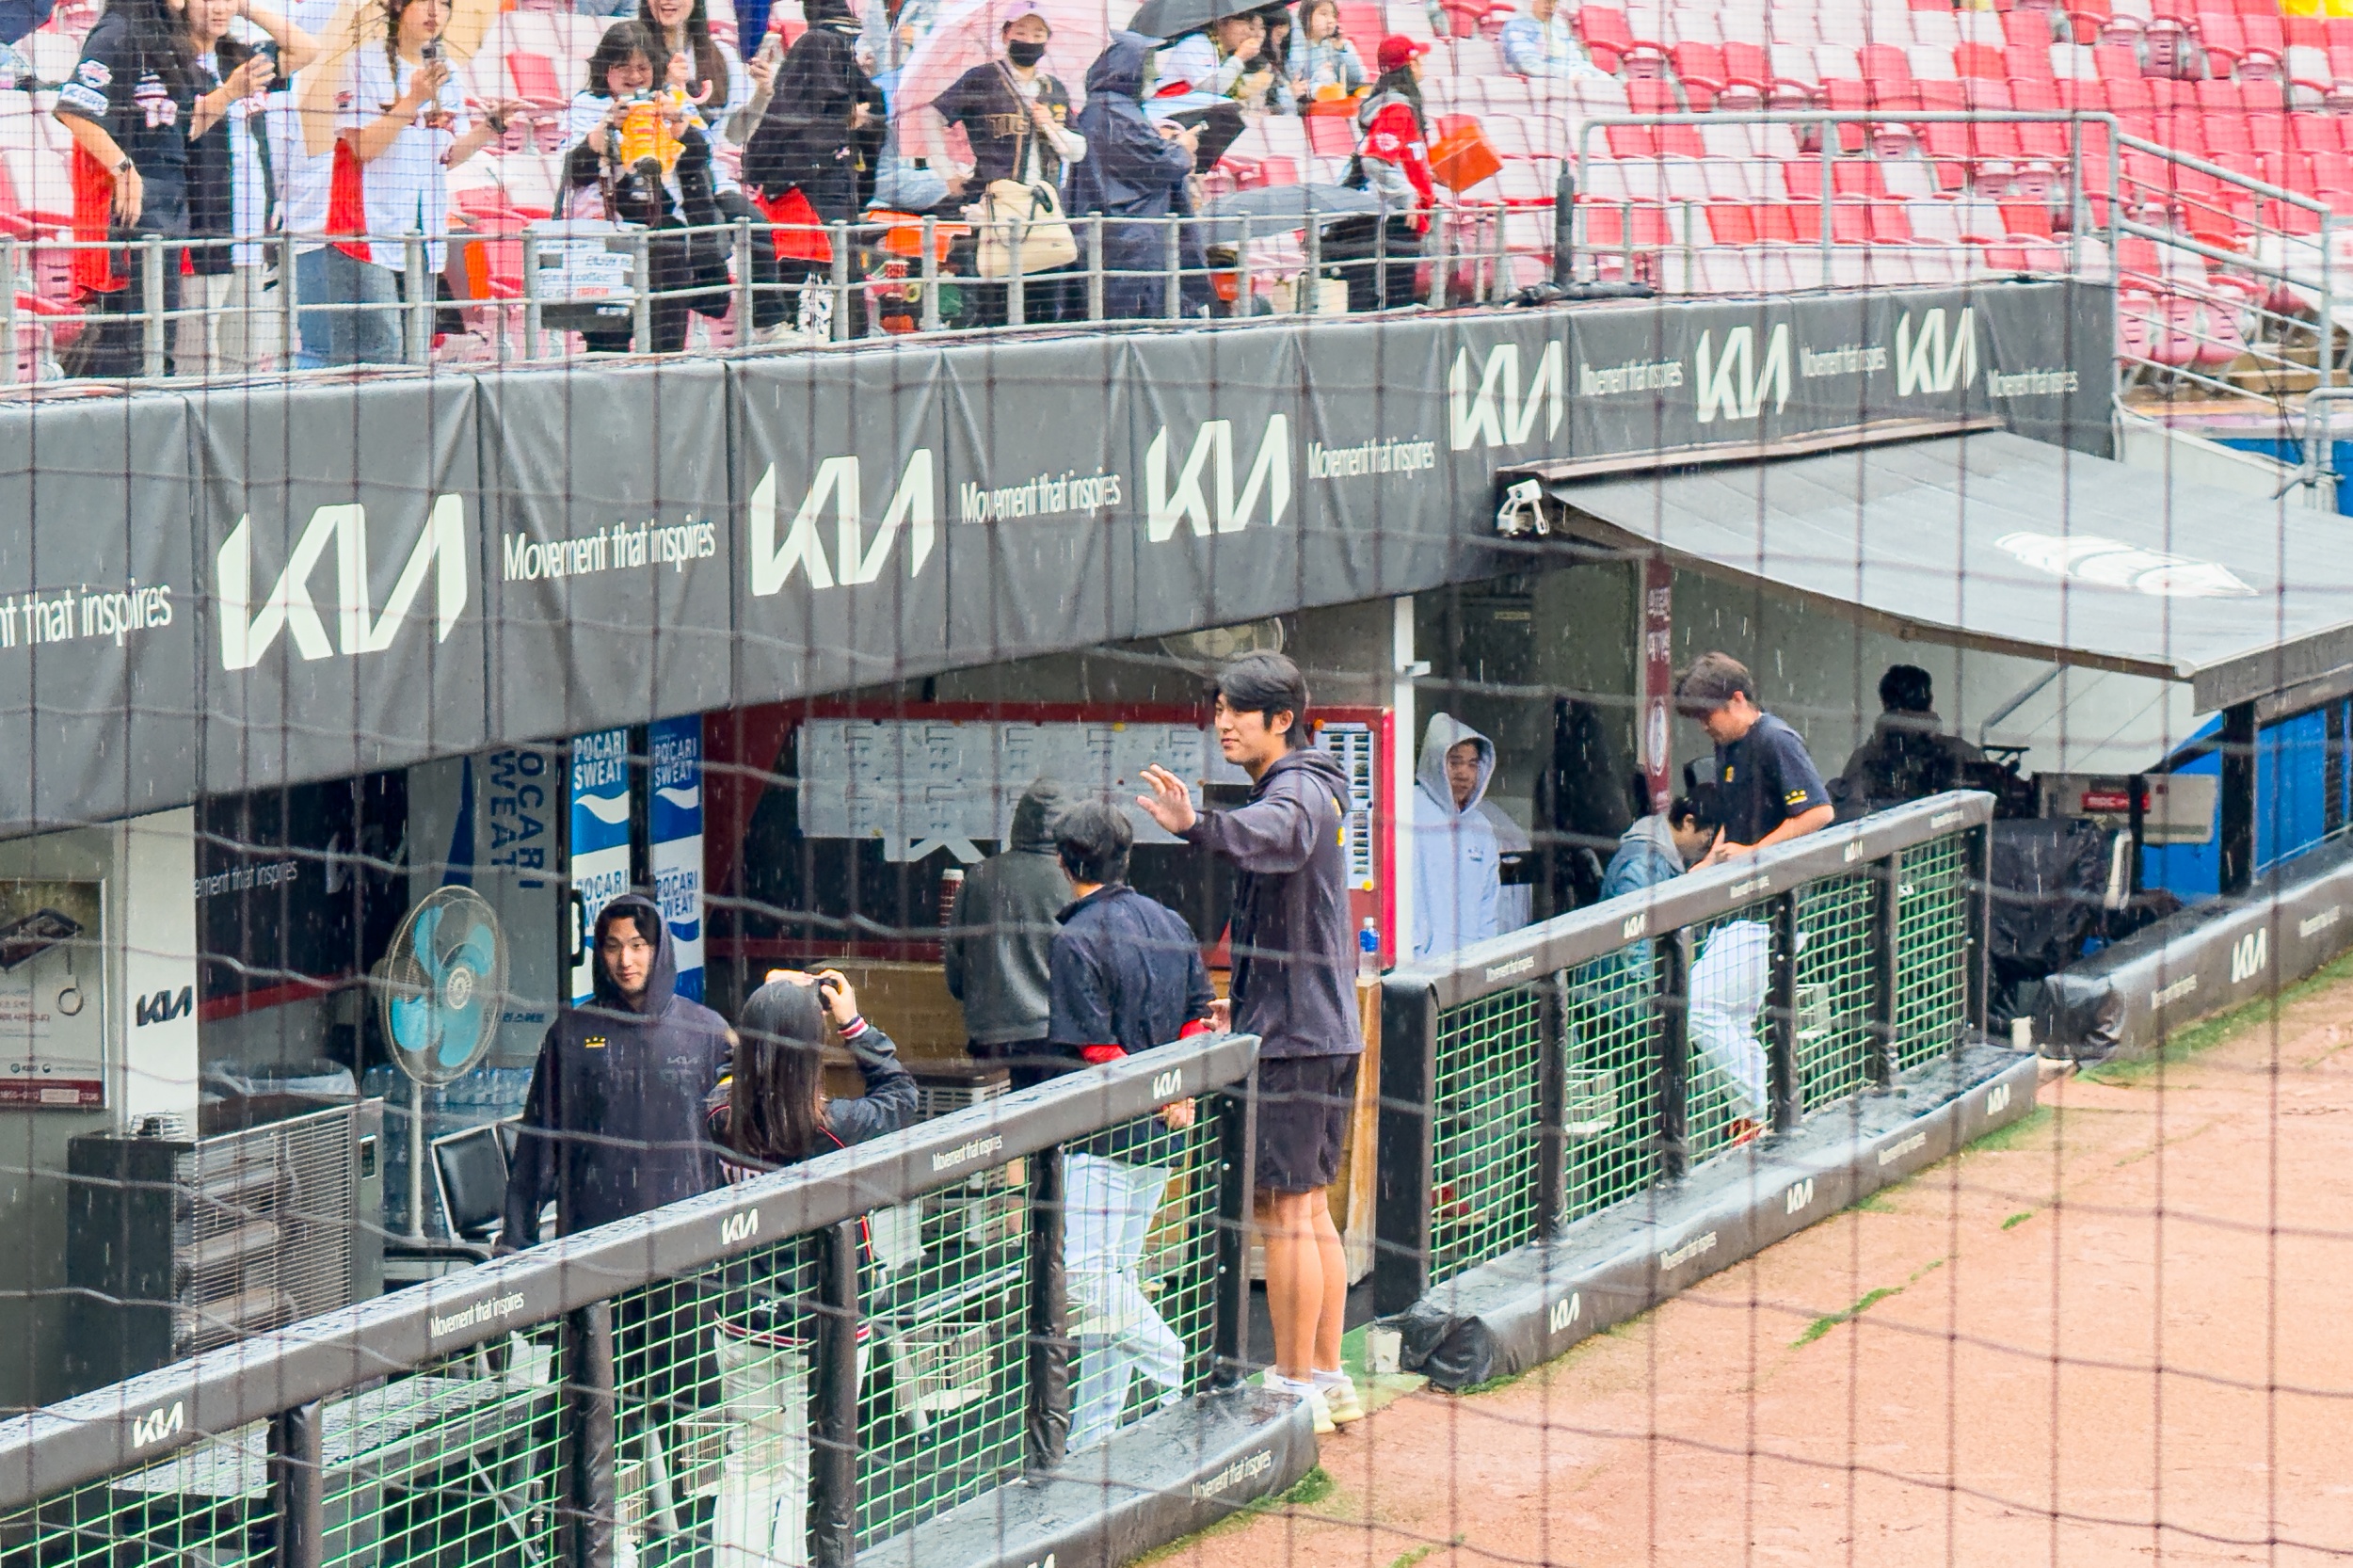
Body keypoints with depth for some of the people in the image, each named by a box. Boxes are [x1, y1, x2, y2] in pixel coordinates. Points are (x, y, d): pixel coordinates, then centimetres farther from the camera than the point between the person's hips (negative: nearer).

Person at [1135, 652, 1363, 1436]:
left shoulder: (1298, 790, -15)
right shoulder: (1309, 789, 18)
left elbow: (1277, 834, -40)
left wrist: (1197, 825, -59)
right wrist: (1246, 1002, 33)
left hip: (1290, 1033, -11)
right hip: (1327, 1027, 11)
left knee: (1282, 1209, -8)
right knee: (1310, 1207, 15)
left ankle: (1295, 1390, -7)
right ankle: (1327, 1378, 20)